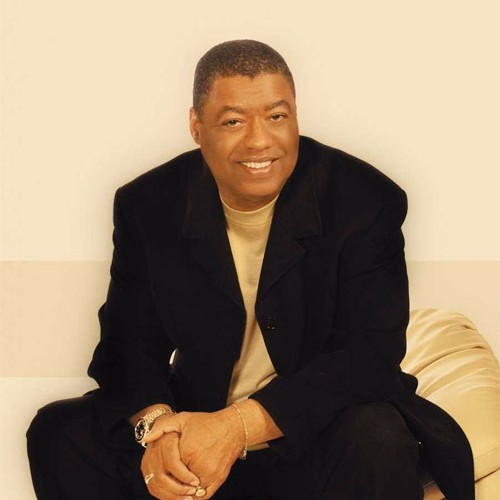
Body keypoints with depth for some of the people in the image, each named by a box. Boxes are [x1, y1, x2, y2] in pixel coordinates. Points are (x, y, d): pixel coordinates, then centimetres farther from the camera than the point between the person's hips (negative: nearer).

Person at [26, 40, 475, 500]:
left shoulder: (365, 202, -11)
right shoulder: (147, 207, -1)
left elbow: (370, 354, -18)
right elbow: (128, 344, 1)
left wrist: (240, 425, -29)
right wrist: (154, 424, -24)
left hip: (314, 439, -3)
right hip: (196, 428, 3)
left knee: (377, 440, -35)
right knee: (59, 432, -16)